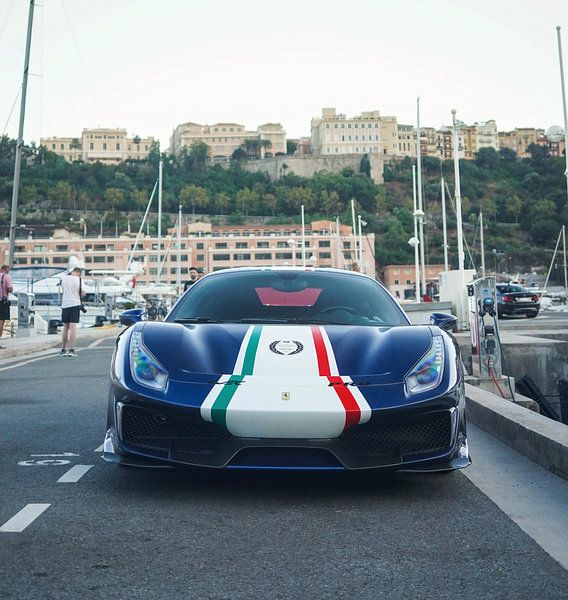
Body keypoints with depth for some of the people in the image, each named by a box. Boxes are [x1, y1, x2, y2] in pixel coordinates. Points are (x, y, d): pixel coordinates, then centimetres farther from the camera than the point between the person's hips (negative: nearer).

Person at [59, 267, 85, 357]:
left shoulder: (63, 278, 4)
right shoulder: (78, 279, -6)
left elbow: (62, 289, 15)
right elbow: (82, 293, -5)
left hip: (65, 304, 4)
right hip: (75, 304, -4)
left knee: (65, 327, 12)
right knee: (73, 327, -6)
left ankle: (63, 350, 15)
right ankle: (71, 350, -12)